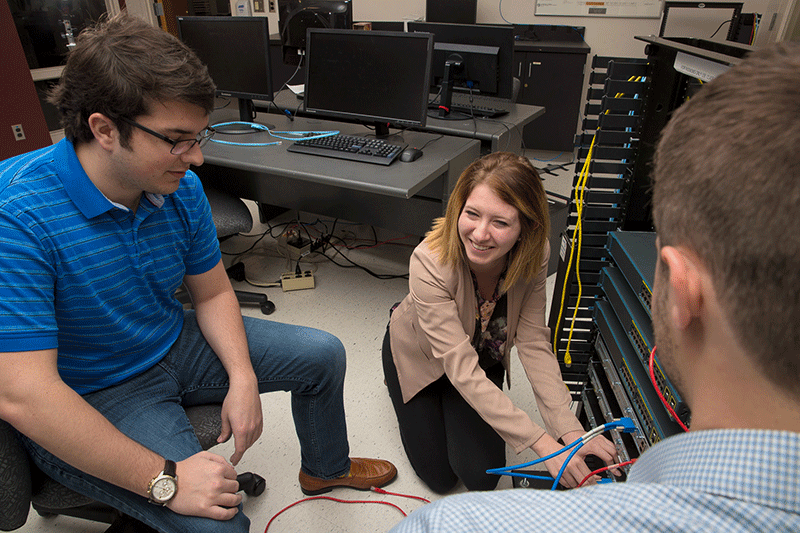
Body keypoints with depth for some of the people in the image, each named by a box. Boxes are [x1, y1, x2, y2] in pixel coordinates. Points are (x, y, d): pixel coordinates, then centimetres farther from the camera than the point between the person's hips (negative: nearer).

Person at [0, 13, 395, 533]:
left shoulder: (181, 187, -9)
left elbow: (213, 292, 2)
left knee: (323, 354, 8)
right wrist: (164, 479, -30)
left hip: (175, 344, 7)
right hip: (91, 399, -6)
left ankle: (326, 469, 35)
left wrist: (243, 378, -12)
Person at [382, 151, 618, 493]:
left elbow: (534, 343, -23)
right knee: (439, 477, 7)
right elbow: (462, 370, -41)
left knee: (482, 476, -4)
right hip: (419, 357, -2)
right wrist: (543, 444, -45)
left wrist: (570, 430, -35)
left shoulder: (533, 254, -28)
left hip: (484, 358, 3)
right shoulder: (430, 263, -41)